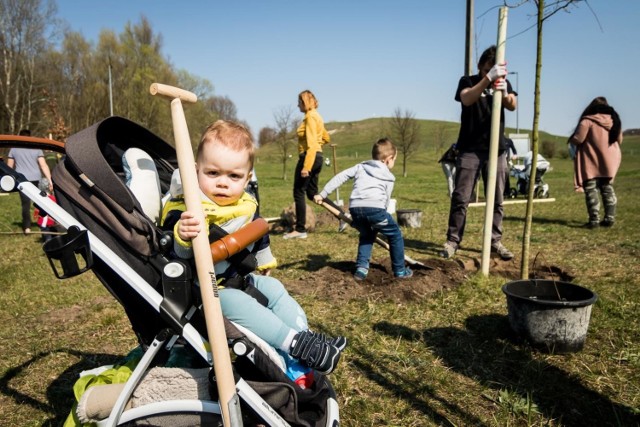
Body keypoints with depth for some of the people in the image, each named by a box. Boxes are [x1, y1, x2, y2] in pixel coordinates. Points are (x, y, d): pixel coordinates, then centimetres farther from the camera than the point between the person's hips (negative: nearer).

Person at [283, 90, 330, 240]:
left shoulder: (310, 117, -13)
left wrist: (306, 166, -25)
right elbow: (326, 138, 26)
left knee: (299, 193, -4)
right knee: (312, 193, 15)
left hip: (309, 157, -10)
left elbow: (311, 144, -21)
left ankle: (300, 230, 0)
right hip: (317, 157, 10)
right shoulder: (316, 116, 17)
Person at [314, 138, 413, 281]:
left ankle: (361, 268, 18)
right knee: (395, 234, 19)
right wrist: (381, 219, 26)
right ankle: (400, 270, 24)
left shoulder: (361, 166, 27)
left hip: (355, 208, 4)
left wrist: (322, 194, 17)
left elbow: (340, 177, 18)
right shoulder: (389, 178, 20)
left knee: (367, 235, 30)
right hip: (374, 207, -4)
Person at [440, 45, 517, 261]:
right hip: (470, 149, -3)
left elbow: (513, 105, -8)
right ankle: (452, 240, 1)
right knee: (460, 197, -5)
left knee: (497, 199, 5)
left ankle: (495, 241, 13)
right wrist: (488, 78, -35)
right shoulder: (468, 81, 1)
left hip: (496, 149, 3)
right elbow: (467, 100, -21)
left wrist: (505, 94, -30)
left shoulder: (504, 82, 10)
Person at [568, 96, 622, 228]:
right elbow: (619, 141, 14)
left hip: (591, 162, -6)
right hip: (609, 161, 6)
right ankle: (610, 218, 15)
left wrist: (571, 140, 8)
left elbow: (577, 139, -14)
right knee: (608, 189, 14)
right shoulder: (614, 120, 6)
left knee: (591, 190, -1)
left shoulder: (587, 121, -13)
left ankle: (594, 220, -5)